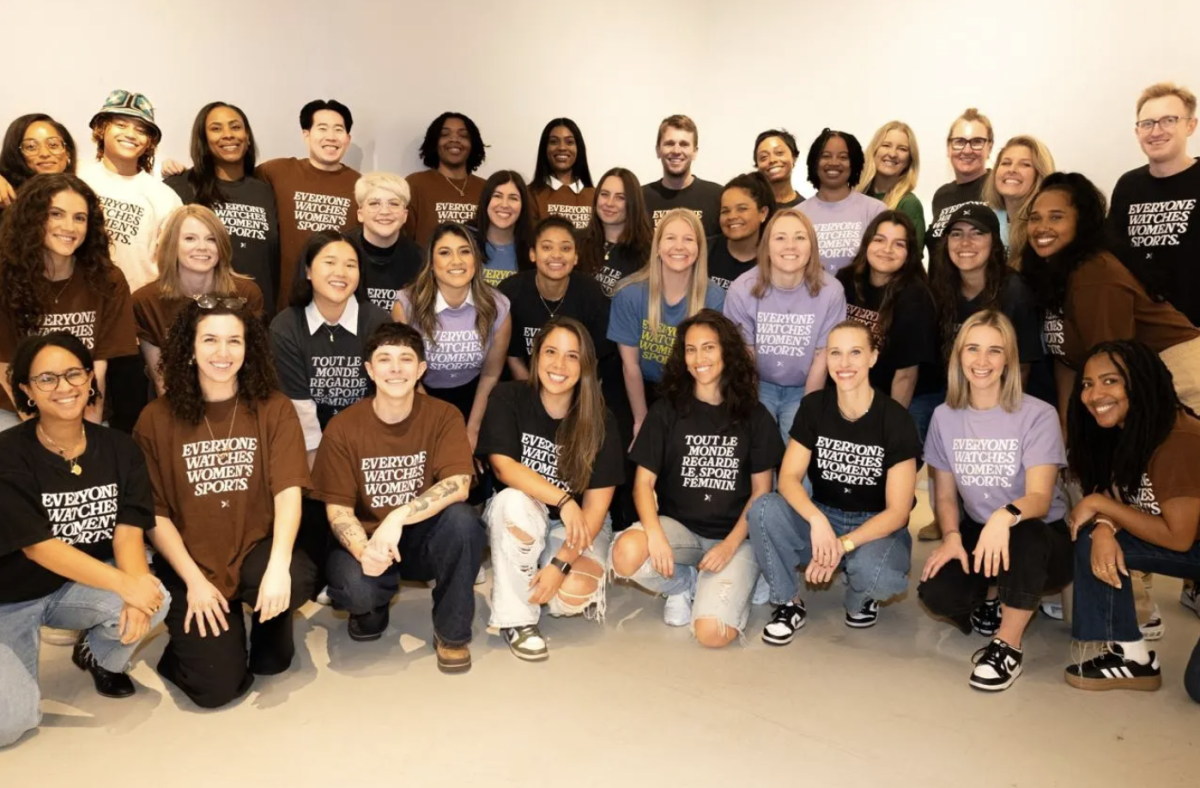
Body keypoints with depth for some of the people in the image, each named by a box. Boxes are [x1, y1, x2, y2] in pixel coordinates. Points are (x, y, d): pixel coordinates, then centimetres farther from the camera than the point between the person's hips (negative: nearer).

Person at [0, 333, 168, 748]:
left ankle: (101, 658, 6)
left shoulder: (119, 448, -6)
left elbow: (128, 528, -12)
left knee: (154, 600, -28)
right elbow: (37, 546, -22)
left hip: (81, 586, 3)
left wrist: (136, 584, -34)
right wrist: (123, 584, -33)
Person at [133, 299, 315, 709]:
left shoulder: (274, 408, -4)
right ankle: (186, 647, 22)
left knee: (298, 579, -34)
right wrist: (194, 580, -13)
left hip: (255, 551, 1)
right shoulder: (157, 418, -2)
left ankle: (268, 623, 4)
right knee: (217, 686, -15)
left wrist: (278, 565, -29)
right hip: (190, 566, 0)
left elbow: (288, 491, -13)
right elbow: (154, 512, -2)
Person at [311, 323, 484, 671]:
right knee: (353, 586, -33)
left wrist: (398, 516, -37)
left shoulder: (443, 416, -10)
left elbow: (458, 484, -24)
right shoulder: (343, 427, -9)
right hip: (367, 538, 0)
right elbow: (337, 506, -9)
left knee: (462, 518, -33)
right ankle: (373, 605, 9)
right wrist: (362, 549, -30)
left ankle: (451, 632, -10)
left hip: (424, 537, 0)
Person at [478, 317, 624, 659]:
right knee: (514, 501, -35)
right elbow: (503, 468, -20)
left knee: (572, 594, -28)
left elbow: (596, 504, -13)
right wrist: (563, 500, -32)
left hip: (579, 525, 0)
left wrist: (560, 564, -23)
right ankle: (516, 618, -19)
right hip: (517, 517, 1)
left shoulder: (600, 422, -12)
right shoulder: (508, 398, -12)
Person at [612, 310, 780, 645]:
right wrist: (655, 533, -23)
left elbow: (761, 491, 2)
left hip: (736, 536, -1)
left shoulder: (754, 415, 2)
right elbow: (644, 482, -3)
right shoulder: (666, 410, 2)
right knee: (627, 554, -33)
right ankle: (688, 585, 0)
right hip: (679, 527, 2)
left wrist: (730, 545, -13)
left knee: (712, 633, -25)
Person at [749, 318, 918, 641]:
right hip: (821, 518, 3)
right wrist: (817, 521, -33)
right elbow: (788, 478, -13)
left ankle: (860, 599, 3)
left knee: (874, 572, -37)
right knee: (764, 509, -27)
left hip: (877, 527, -2)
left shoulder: (896, 420, -15)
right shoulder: (814, 406, -6)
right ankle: (789, 603, -4)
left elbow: (897, 511, -16)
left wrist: (843, 545, -30)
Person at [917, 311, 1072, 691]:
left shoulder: (1037, 416, -15)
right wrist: (952, 537, -16)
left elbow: (1040, 497, -25)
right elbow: (945, 494, 5)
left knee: (1023, 536, -40)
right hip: (977, 533, 4)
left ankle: (1008, 645, -16)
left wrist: (1006, 517, -48)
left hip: (1042, 538, -3)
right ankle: (992, 596, 13)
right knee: (936, 593, -26)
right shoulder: (945, 417, -2)